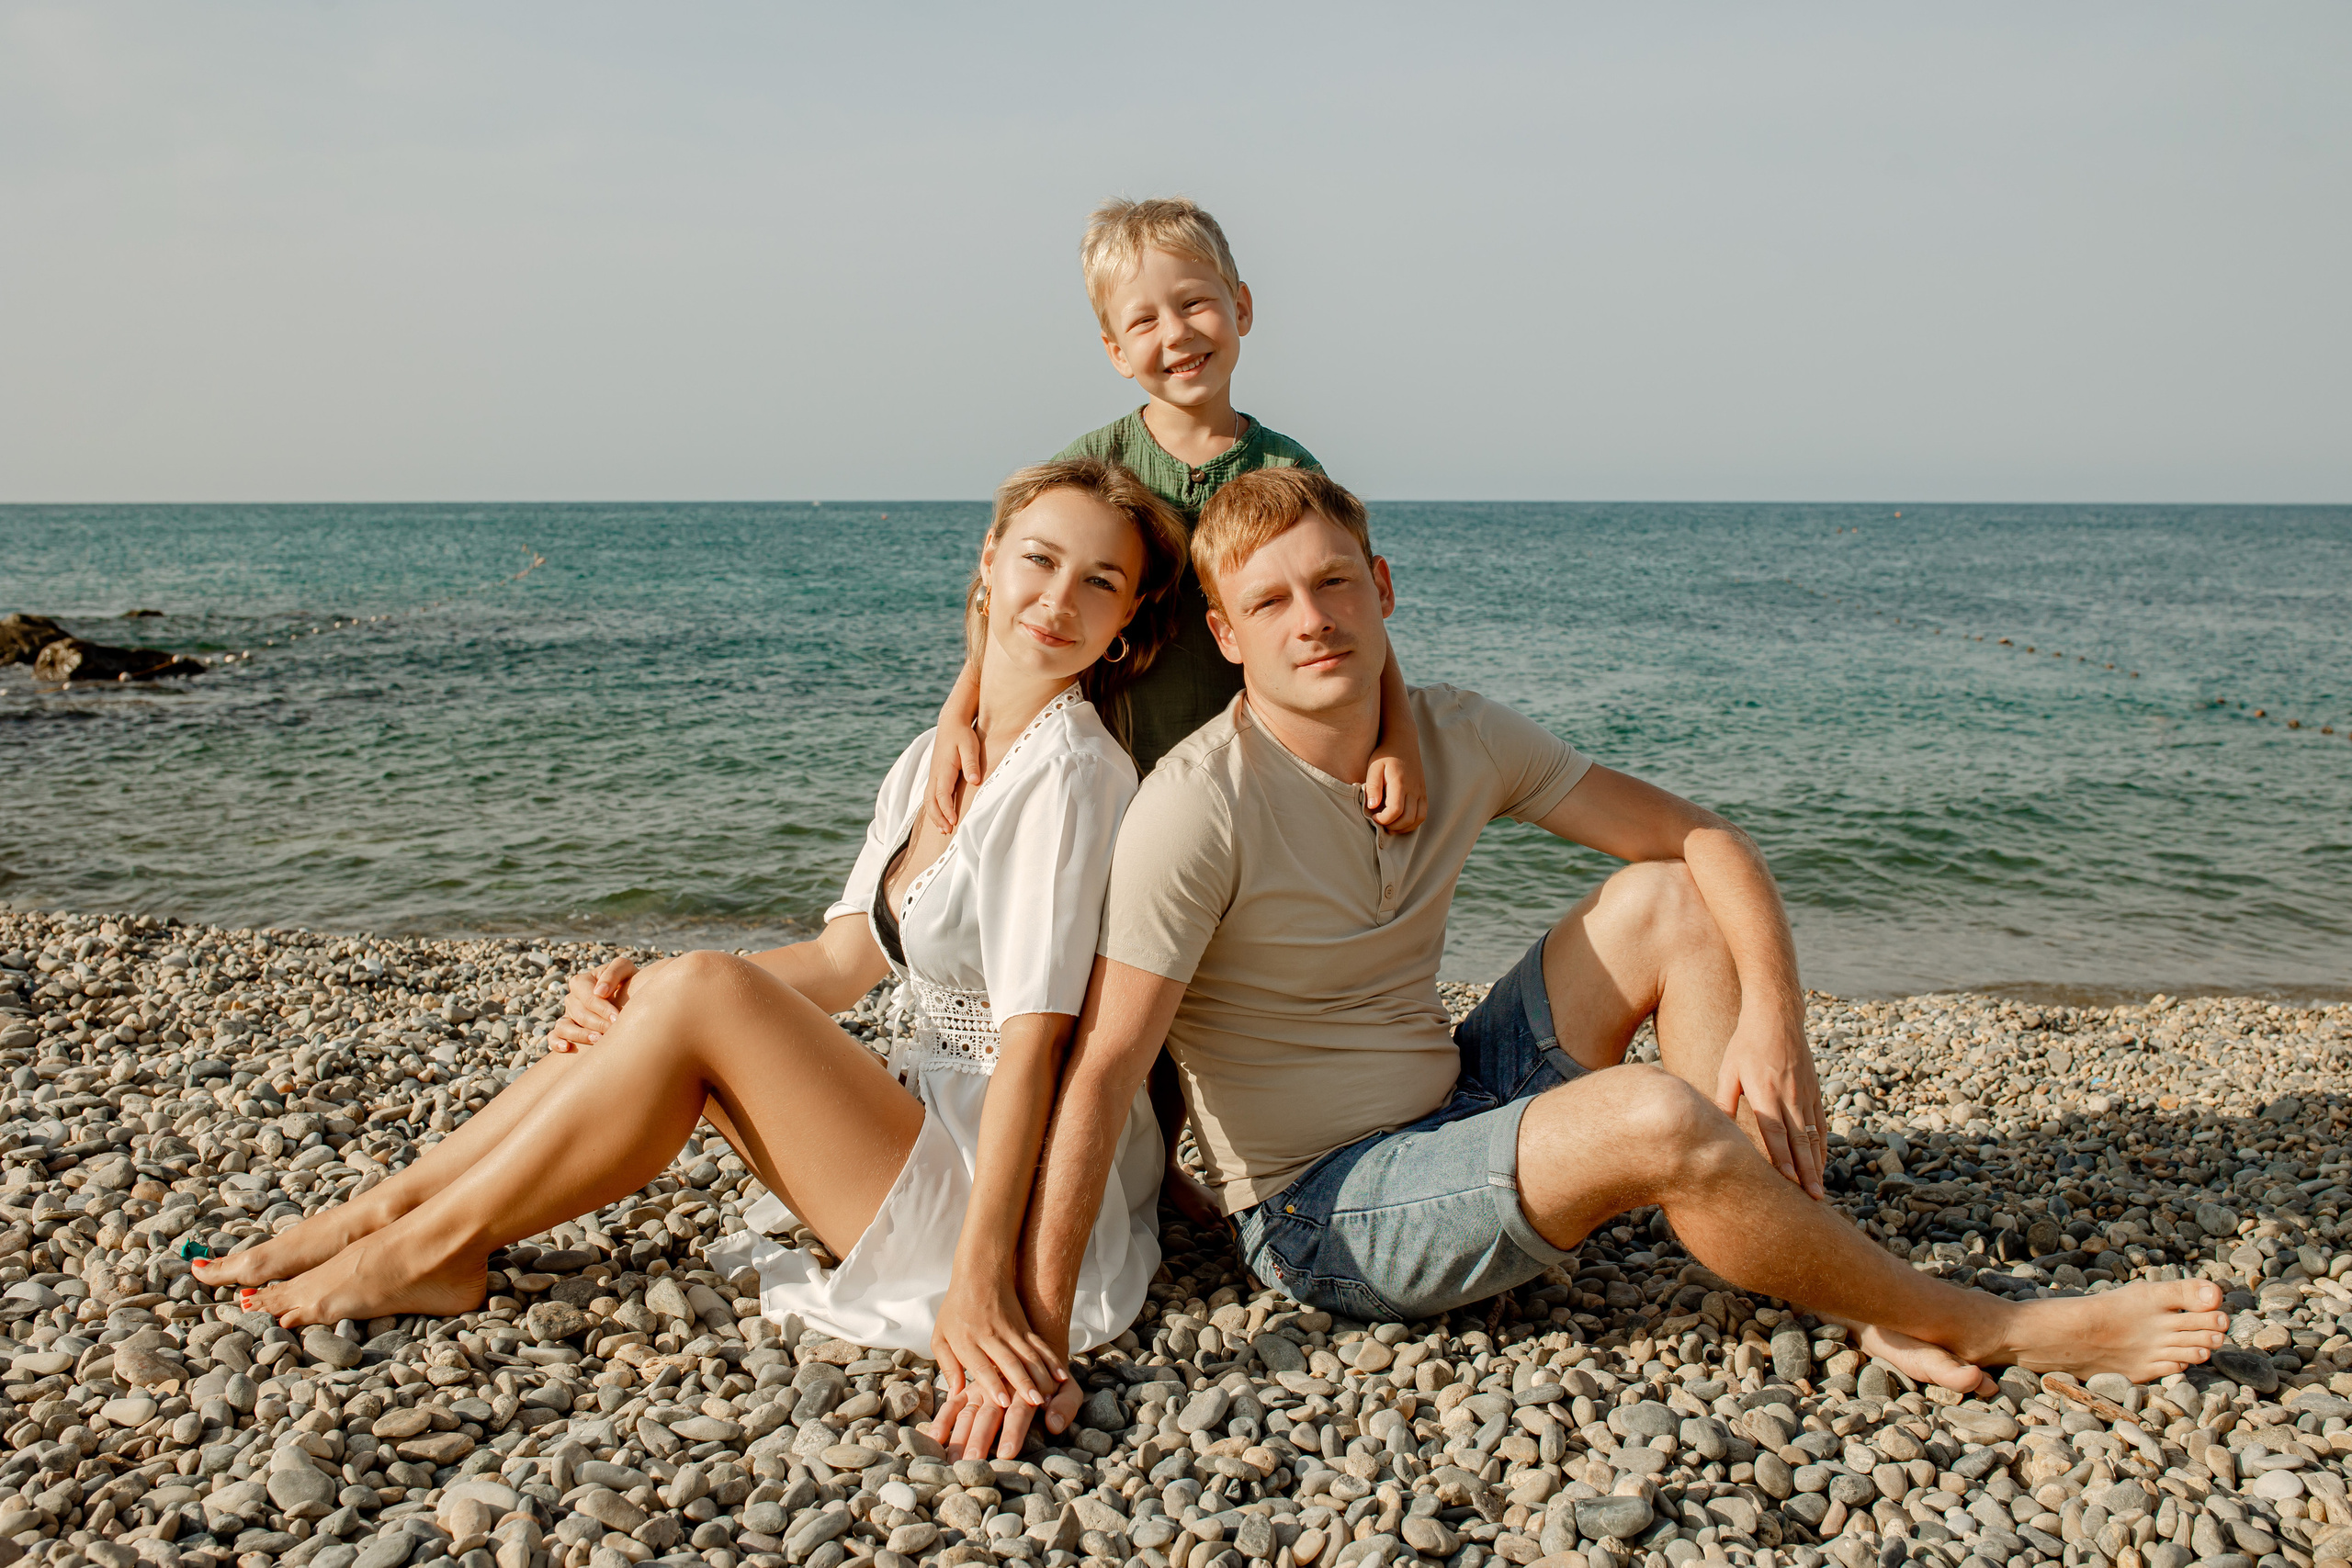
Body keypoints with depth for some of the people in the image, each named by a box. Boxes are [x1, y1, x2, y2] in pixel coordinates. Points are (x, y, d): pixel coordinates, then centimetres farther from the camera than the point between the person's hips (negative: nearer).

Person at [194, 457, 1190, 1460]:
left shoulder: (1071, 770, -16)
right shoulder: (932, 763, 10)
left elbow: (1033, 1039, -22)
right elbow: (839, 962, 9)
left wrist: (979, 1281, -26)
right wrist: (641, 998, -5)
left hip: (1030, 1211, -8)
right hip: (934, 1125, 8)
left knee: (699, 993, -17)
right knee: (652, 998, -2)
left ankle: (426, 1251, -2)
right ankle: (386, 1209, 5)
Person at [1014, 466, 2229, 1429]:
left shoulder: (1457, 739, -3)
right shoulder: (1200, 807, -22)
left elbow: (1707, 841, 1)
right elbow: (1100, 1069, -25)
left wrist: (1772, 1020, -15)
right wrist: (1032, 1332, -29)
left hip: (1453, 1111, 7)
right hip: (1317, 1211, -7)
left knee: (1664, 900, -3)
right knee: (1655, 1117, -29)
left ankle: (1855, 1302, -8)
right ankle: (1983, 1333, -5)